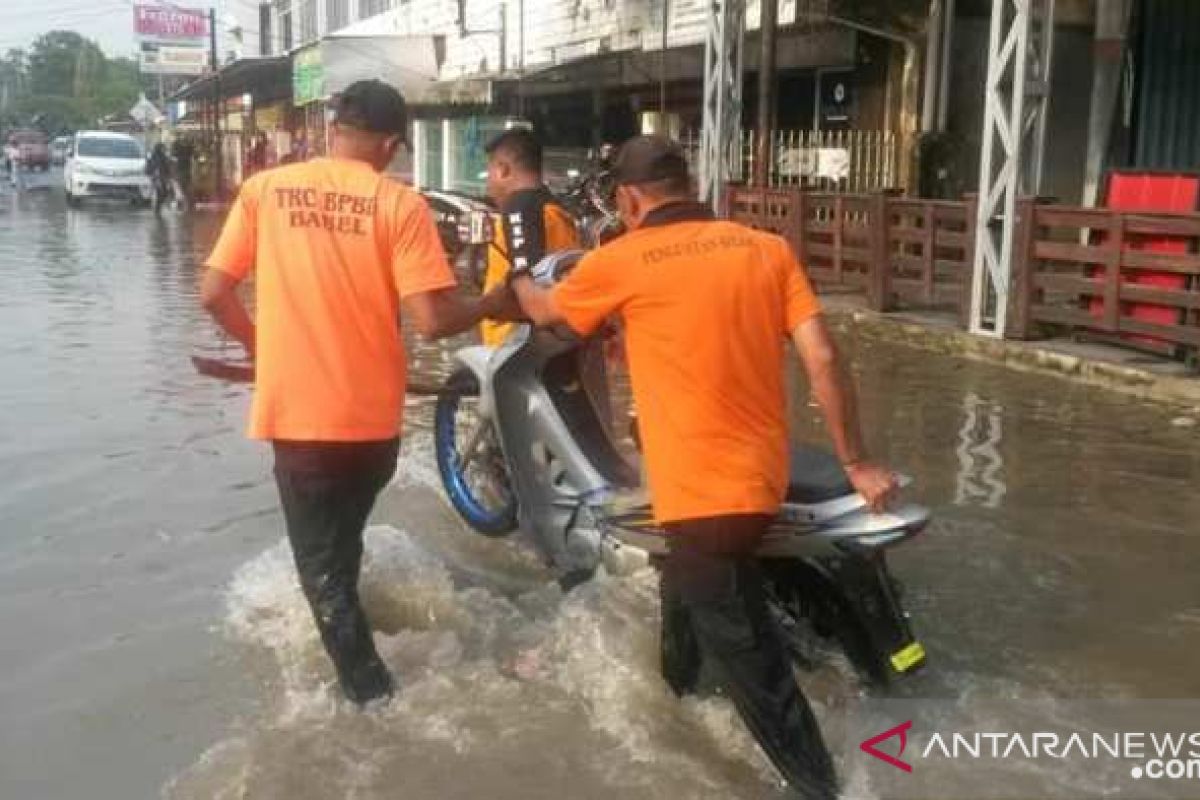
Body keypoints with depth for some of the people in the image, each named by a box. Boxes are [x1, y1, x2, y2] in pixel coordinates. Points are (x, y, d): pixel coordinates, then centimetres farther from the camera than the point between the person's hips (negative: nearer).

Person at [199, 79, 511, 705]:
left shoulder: (264, 188, -3)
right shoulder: (399, 204, -9)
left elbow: (214, 294, -1)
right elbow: (433, 320, -15)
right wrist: (494, 303, 4)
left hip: (295, 410, -1)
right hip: (372, 414, 1)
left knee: (320, 560, 12)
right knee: (342, 543, 28)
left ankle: (371, 692, 12)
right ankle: (348, 644, 48)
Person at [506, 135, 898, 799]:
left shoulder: (620, 261, -6)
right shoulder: (768, 248, 3)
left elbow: (545, 312, 14)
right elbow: (822, 359, -3)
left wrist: (518, 280, 37)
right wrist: (855, 463, 4)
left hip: (705, 490, -7)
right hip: (761, 475, 7)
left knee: (749, 662, -1)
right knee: (687, 592, 32)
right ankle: (675, 691, 55)